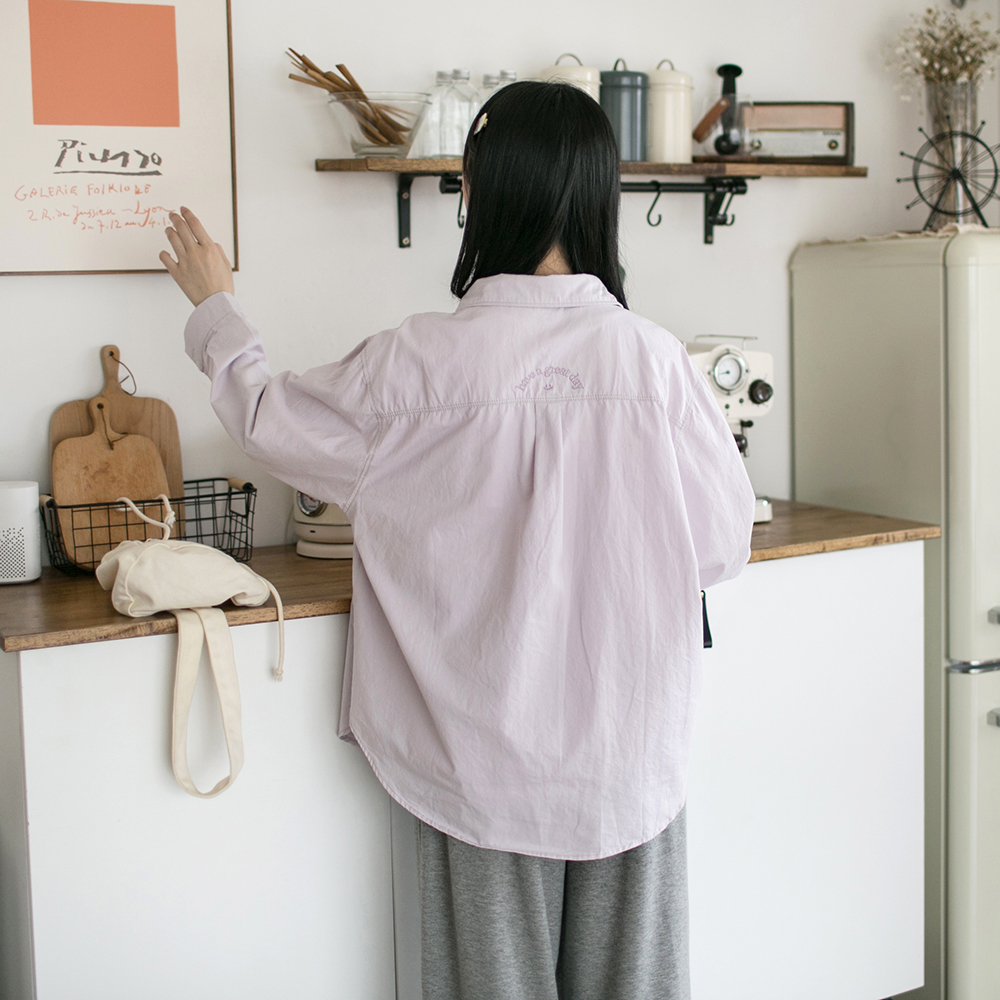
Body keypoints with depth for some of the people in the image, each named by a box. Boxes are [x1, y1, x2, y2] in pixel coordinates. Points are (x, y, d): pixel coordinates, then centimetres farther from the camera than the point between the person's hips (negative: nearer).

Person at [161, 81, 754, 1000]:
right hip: (629, 750, 1)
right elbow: (721, 543, -4)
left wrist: (214, 306, 21)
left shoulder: (418, 364, -15)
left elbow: (271, 421, 3)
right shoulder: (655, 360, -13)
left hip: (485, 747, -1)